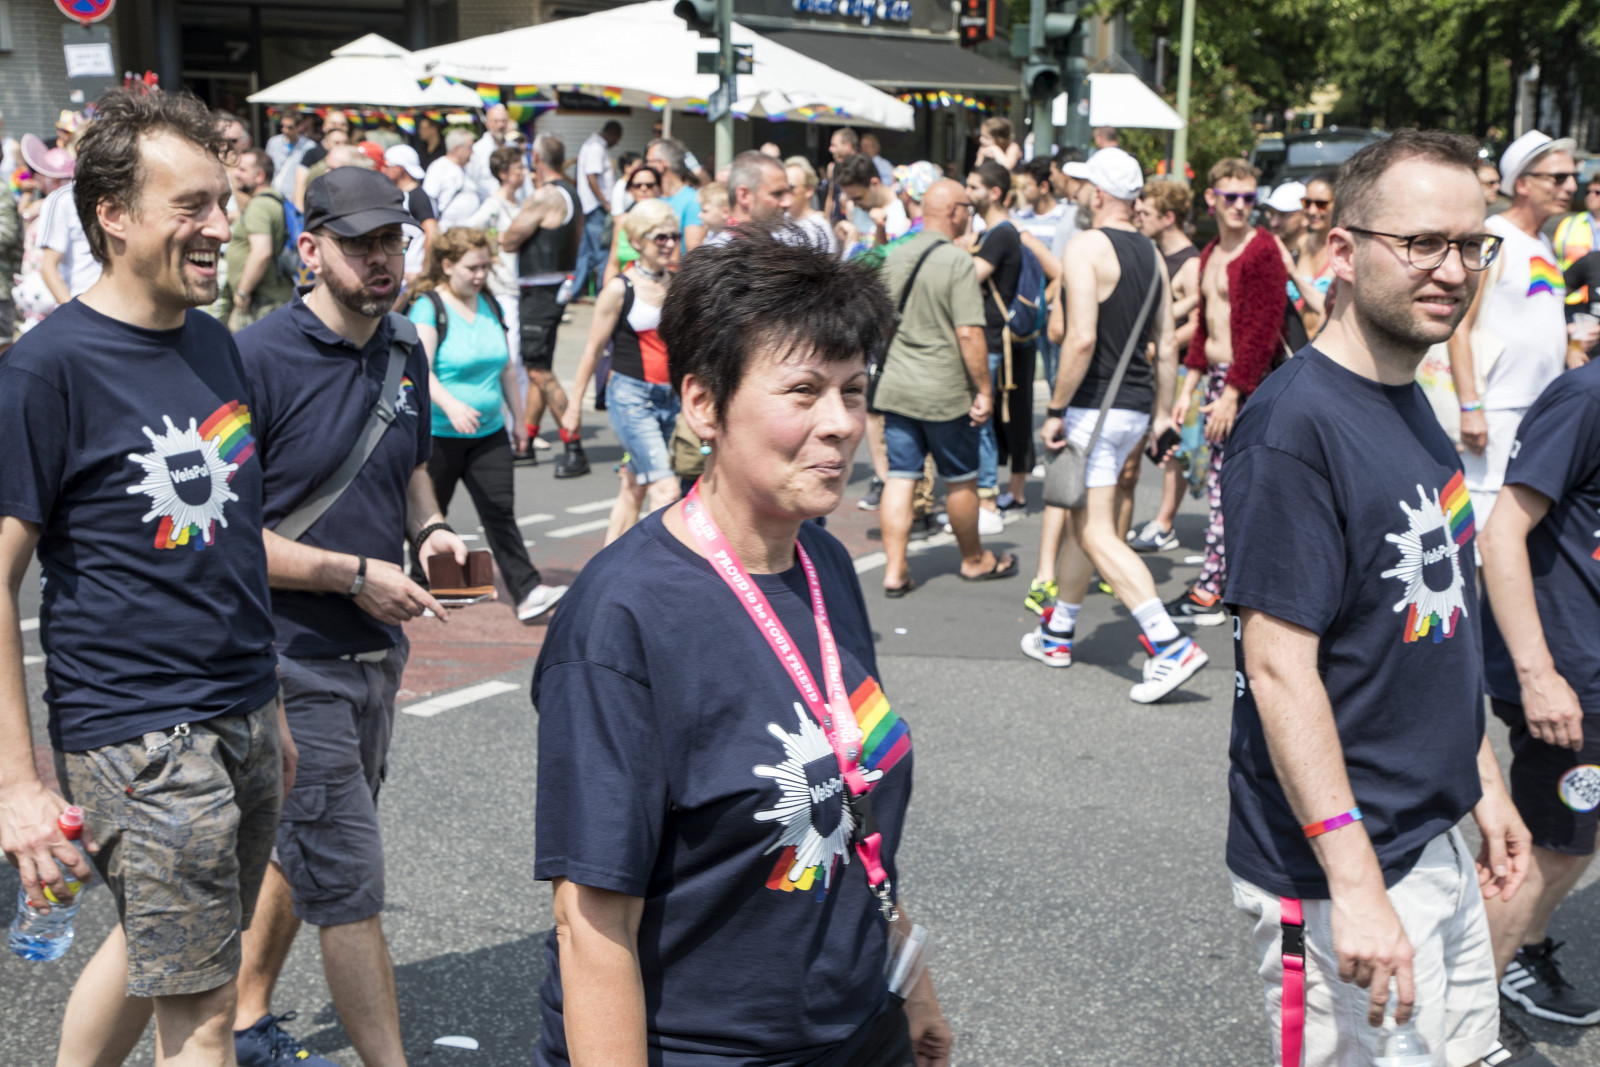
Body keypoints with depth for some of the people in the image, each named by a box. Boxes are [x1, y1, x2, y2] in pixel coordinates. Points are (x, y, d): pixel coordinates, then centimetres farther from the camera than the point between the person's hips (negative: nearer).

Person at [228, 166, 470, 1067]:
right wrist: (354, 573, -19)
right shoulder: (260, 360, -16)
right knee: (348, 883, -3)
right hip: (295, 659, -7)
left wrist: (429, 527, 2)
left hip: (377, 649, 8)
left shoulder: (405, 351, 6)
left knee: (299, 850, 20)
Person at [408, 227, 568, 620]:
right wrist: (451, 405, -39)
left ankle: (527, 592, -7)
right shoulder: (428, 307, -11)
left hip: (489, 433, 5)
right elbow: (420, 369, -23)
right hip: (438, 433, -5)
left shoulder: (489, 304, 9)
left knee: (500, 512, -2)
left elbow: (506, 367, 18)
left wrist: (518, 418, 18)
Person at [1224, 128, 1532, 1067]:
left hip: (1438, 845, 9)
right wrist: (1355, 881, -27)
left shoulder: (1411, 406, 8)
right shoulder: (1295, 424, -21)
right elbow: (1279, 668, -24)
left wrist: (1483, 781, 17)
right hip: (1339, 869, -9)